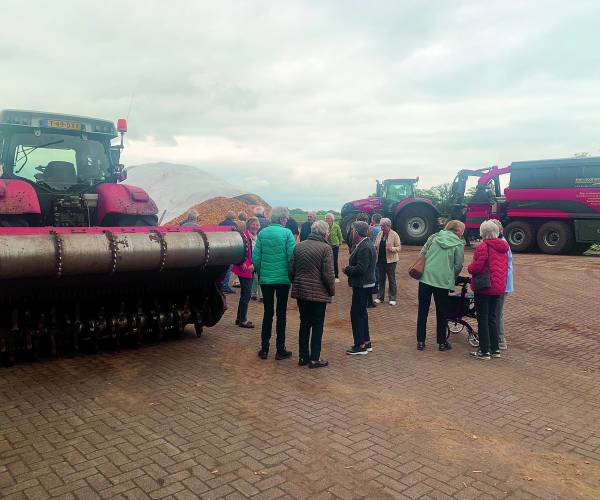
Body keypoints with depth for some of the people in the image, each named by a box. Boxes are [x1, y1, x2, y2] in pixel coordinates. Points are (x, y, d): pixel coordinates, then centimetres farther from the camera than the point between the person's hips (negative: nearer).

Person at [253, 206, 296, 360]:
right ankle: (280, 350, 12)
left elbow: (255, 257, 0)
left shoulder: (262, 233, 1)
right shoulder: (286, 233, -9)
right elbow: (292, 256, -13)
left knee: (268, 313, 13)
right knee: (281, 314, 7)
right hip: (283, 279, -3)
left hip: (265, 279, 3)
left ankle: (264, 349, 16)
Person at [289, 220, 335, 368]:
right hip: (318, 293, -5)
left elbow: (291, 271, 7)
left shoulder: (299, 246, 6)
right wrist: (332, 290, -1)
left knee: (304, 323, 16)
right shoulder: (325, 248, -12)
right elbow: (328, 274, -15)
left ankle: (303, 356, 21)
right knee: (317, 326, 6)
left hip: (300, 291, 6)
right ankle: (314, 359, 10)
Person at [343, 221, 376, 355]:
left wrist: (347, 270, -13)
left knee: (357, 313, -4)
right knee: (361, 312, 18)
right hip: (364, 284, 11)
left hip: (362, 285, -11)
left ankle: (360, 345, 4)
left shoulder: (364, 247, -21)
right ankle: (366, 342, 27)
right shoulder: (366, 244, 12)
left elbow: (360, 268, -26)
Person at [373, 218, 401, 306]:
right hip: (380, 260, 5)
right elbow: (376, 245, 15)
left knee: (391, 279, 3)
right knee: (381, 279, 12)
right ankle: (380, 297, 20)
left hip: (390, 260, -5)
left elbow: (399, 247, -9)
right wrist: (374, 247, -8)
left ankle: (392, 298, 11)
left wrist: (392, 249, -28)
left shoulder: (394, 235, -8)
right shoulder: (380, 234, 8)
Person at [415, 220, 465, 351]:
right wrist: (452, 279, 16)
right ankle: (442, 342, 20)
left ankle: (420, 342, 15)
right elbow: (458, 266, -1)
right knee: (441, 313, 12)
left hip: (425, 278, 2)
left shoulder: (433, 237, 7)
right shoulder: (458, 244, -1)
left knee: (423, 311, 10)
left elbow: (421, 254, 7)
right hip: (443, 280, -2)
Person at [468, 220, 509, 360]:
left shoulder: (483, 246, -17)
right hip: (499, 287, 7)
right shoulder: (503, 247, 8)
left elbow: (476, 267, -21)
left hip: (484, 287, -7)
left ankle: (485, 351, 5)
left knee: (483, 318, 1)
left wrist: (469, 268, -1)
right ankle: (495, 349, 22)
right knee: (493, 317, 16)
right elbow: (505, 267, 15)